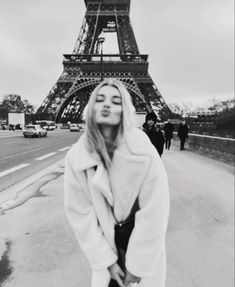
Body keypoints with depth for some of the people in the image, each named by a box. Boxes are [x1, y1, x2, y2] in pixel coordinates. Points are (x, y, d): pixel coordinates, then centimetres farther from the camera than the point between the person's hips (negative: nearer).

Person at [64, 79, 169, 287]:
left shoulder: (144, 153, -26)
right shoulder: (76, 157, -19)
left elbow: (153, 214, -19)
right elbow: (80, 213, -11)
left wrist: (138, 266, -12)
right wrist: (107, 260, -9)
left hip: (143, 242, -1)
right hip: (106, 243, 1)